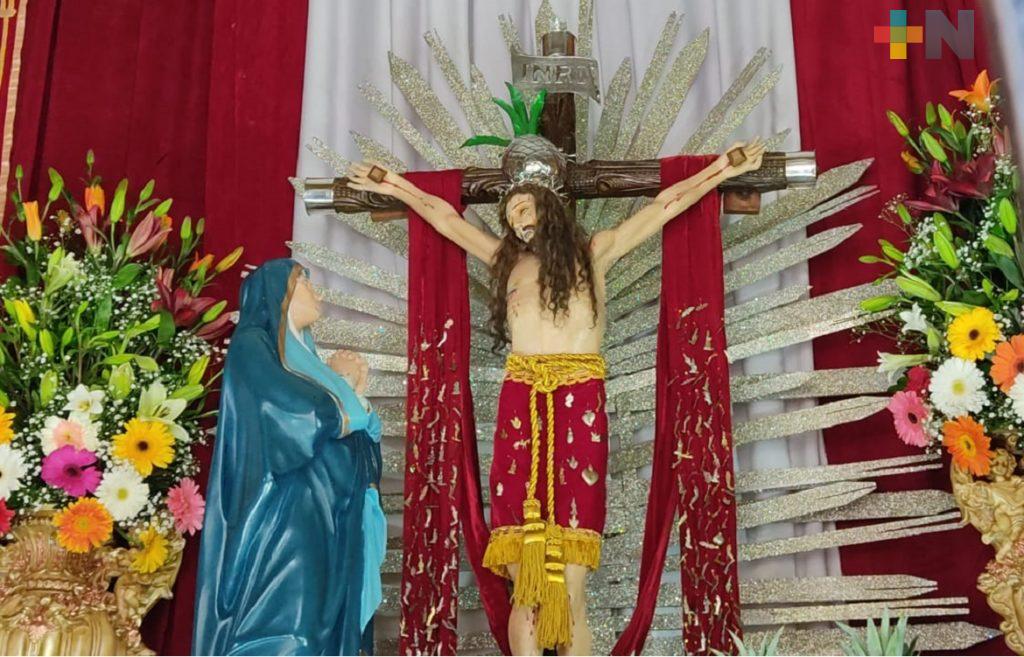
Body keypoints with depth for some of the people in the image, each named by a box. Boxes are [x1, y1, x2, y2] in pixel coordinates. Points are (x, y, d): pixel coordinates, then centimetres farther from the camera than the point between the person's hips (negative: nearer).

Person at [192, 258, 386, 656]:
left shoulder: (305, 356, 22)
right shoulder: (252, 346, -3)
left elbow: (354, 436, 21)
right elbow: (300, 417, -18)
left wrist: (357, 390, 6)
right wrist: (339, 382, 1)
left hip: (324, 526, 8)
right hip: (281, 522, -8)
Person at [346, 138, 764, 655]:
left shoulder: (593, 253, 17)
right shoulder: (506, 260, 23)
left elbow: (666, 204, 17)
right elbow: (444, 215, 30)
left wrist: (724, 168, 16)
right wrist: (394, 186, 35)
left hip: (579, 403, -2)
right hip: (520, 403, 2)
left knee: (571, 591, -6)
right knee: (525, 587, -5)